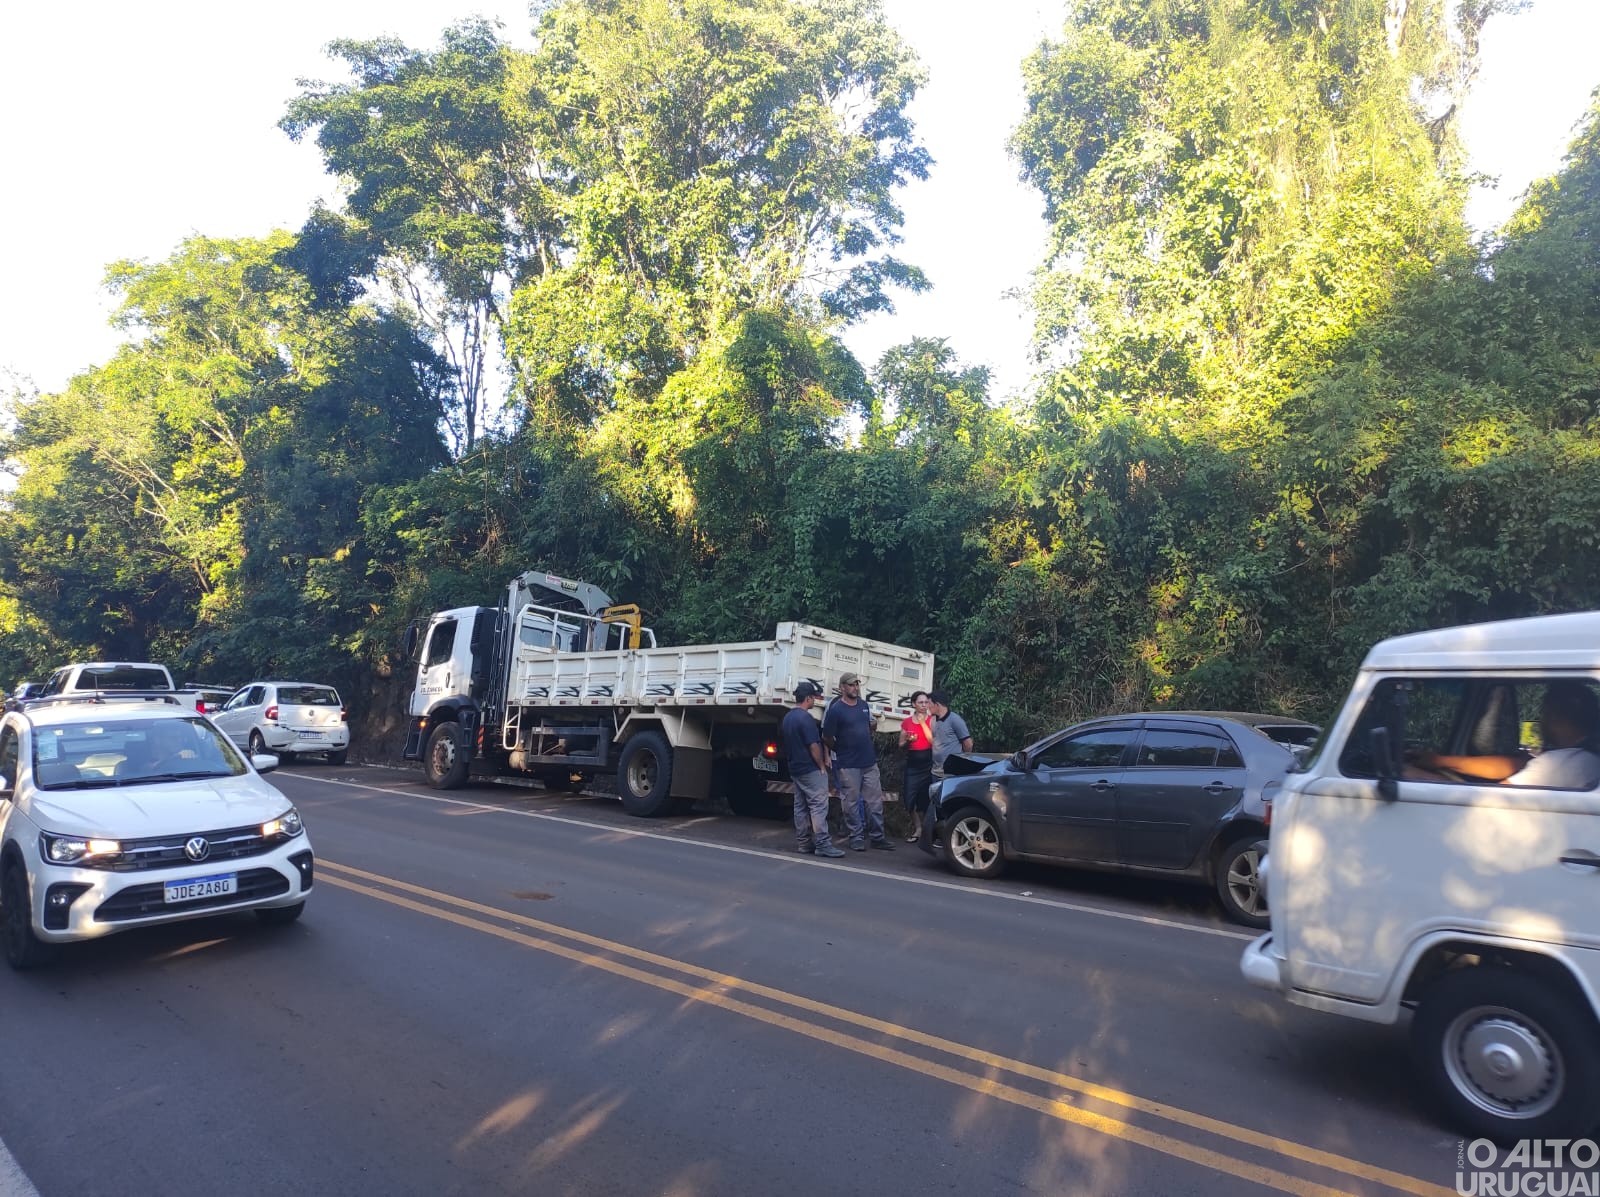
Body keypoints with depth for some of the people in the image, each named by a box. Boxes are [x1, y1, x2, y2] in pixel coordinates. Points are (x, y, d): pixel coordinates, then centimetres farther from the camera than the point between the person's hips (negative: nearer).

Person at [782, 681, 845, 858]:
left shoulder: (787, 718, 11)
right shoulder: (806, 718, -17)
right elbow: (813, 745, -19)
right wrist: (822, 765, -10)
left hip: (795, 769, 9)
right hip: (811, 770, -9)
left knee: (800, 806, 11)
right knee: (818, 805, -9)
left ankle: (803, 843, 14)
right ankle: (822, 844, -11)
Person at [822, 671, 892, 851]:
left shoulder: (864, 705, 7)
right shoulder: (836, 710, -11)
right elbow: (827, 737, -6)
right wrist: (841, 750, 6)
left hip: (870, 762, 5)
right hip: (849, 766, -5)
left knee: (875, 801, 8)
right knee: (851, 802, 3)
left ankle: (878, 837, 16)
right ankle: (856, 837, 14)